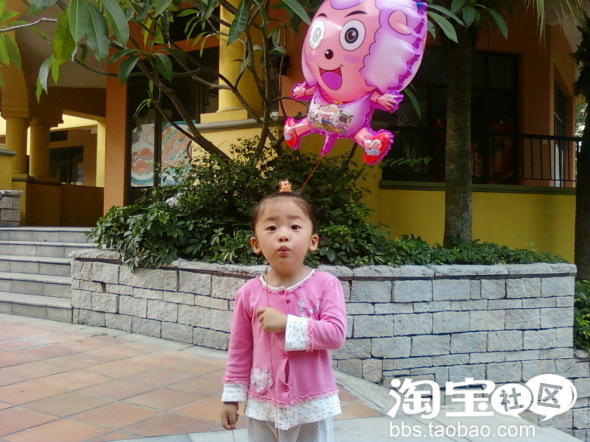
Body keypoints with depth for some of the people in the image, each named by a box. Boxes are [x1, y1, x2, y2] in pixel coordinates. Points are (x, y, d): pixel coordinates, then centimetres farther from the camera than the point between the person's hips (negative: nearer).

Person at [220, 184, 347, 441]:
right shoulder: (249, 293, -5)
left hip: (312, 405, -2)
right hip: (263, 405, 2)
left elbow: (336, 334, -19)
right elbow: (239, 350, 3)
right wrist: (231, 396, 6)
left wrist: (286, 324, -24)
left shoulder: (326, 285, -11)